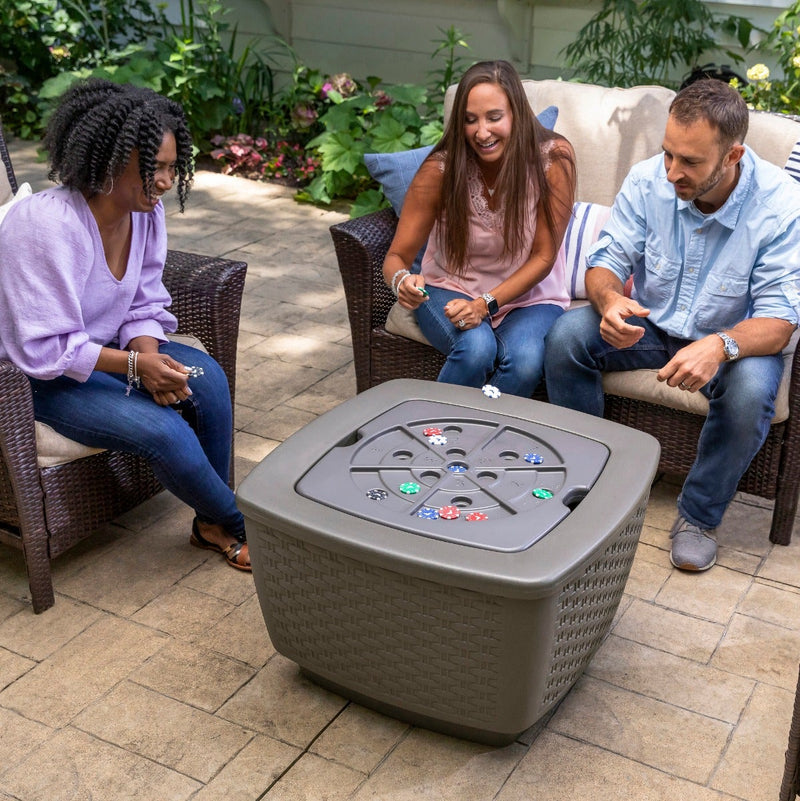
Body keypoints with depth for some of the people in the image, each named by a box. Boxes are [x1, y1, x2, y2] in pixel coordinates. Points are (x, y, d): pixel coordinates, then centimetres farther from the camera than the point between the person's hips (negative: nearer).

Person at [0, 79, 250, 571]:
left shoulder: (145, 211, -7)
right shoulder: (45, 224, -30)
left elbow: (144, 307, 2)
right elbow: (44, 350, -27)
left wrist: (150, 357, -19)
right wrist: (135, 365, -31)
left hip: (102, 348, 7)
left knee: (207, 377, -16)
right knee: (163, 431, -25)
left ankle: (213, 524, -1)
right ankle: (241, 525, 1)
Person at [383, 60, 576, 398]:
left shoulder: (553, 158, -16)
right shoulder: (440, 168, -16)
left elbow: (543, 257, -12)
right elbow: (397, 256, -11)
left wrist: (486, 304, -24)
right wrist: (402, 280, -36)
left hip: (529, 296, 0)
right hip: (452, 289, 0)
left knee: (525, 360, -32)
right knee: (476, 347, -32)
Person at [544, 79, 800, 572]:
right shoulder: (649, 180, -15)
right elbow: (607, 259, -8)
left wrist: (721, 345, -47)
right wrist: (610, 300, -34)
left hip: (733, 337, -2)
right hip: (649, 325, 3)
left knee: (752, 390, -35)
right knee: (566, 336, -22)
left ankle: (700, 516, -8)